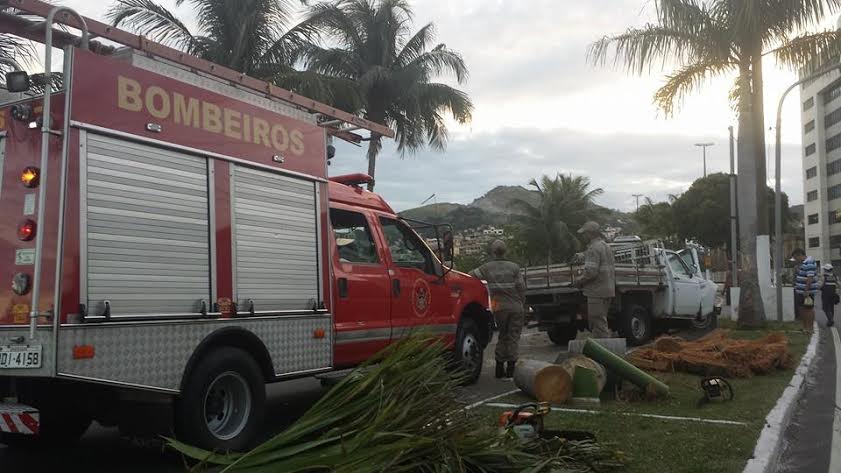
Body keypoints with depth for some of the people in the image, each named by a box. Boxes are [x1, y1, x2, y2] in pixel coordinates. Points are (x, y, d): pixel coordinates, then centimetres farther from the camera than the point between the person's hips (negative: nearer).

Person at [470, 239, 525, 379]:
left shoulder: (487, 268, 0)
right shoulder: (514, 267, -1)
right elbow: (521, 288, -1)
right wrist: (522, 305, 7)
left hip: (499, 308, 1)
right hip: (515, 307, -1)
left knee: (503, 336, 14)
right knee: (513, 337, 4)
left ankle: (500, 368, 13)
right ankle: (510, 368, 3)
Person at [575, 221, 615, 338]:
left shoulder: (594, 248, -15)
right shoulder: (606, 246, 18)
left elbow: (591, 271, -24)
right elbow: (613, 269, 22)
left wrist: (580, 281, -9)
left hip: (597, 291, -10)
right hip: (608, 290, 10)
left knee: (598, 322, -5)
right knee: (600, 321, 17)